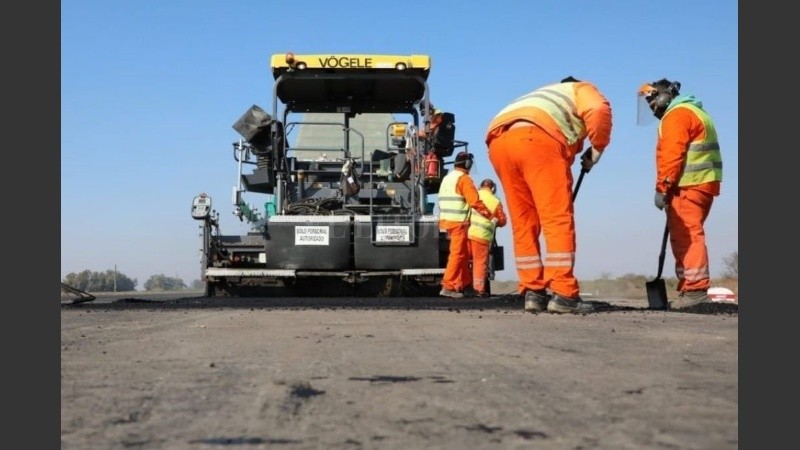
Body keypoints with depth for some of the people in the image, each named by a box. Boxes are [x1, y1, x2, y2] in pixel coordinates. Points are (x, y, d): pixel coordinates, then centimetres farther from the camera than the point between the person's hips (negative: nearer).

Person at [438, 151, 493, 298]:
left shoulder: (447, 178, 19)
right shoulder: (464, 178, -9)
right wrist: (490, 215, -10)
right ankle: (448, 287, -12)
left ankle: (465, 283, 22)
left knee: (463, 254, 16)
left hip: (446, 220, 9)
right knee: (458, 254, -8)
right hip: (458, 222, -9)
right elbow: (475, 201, -16)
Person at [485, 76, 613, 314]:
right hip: (536, 138, -6)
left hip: (498, 141, 7)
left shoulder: (544, 97, 45)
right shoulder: (582, 90, 28)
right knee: (558, 220, -5)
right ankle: (563, 295, -10)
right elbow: (600, 111, 1)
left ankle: (533, 292, 10)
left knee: (523, 224, 11)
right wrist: (596, 150, 14)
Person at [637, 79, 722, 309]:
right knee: (686, 236, 11)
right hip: (702, 183, 10)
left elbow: (671, 155, -17)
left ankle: (695, 288, -16)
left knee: (686, 236, -12)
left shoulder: (677, 114, -7)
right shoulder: (693, 111, 27)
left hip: (688, 186, -10)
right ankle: (689, 288, 12)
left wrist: (662, 188, -17)